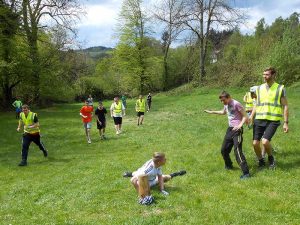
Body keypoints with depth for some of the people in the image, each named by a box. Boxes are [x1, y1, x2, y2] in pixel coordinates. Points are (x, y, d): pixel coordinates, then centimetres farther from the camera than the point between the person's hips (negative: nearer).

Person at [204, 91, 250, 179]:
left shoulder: (236, 104, -15)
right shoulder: (226, 105, 10)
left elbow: (245, 116, -14)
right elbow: (223, 112, 33)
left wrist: (240, 125, -27)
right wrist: (212, 112, 31)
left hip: (237, 130, -9)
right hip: (230, 129, 9)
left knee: (237, 151, -19)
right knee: (224, 150, 16)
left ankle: (246, 173, -17)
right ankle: (228, 165, 40)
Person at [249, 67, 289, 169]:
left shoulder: (280, 88, 1)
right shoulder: (259, 88, 10)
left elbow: (285, 106, 2)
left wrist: (286, 122, -4)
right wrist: (251, 116, 3)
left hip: (273, 120, -4)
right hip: (259, 119, 4)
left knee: (265, 141, -20)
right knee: (255, 143, 0)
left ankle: (271, 158, 11)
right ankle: (261, 161, 26)